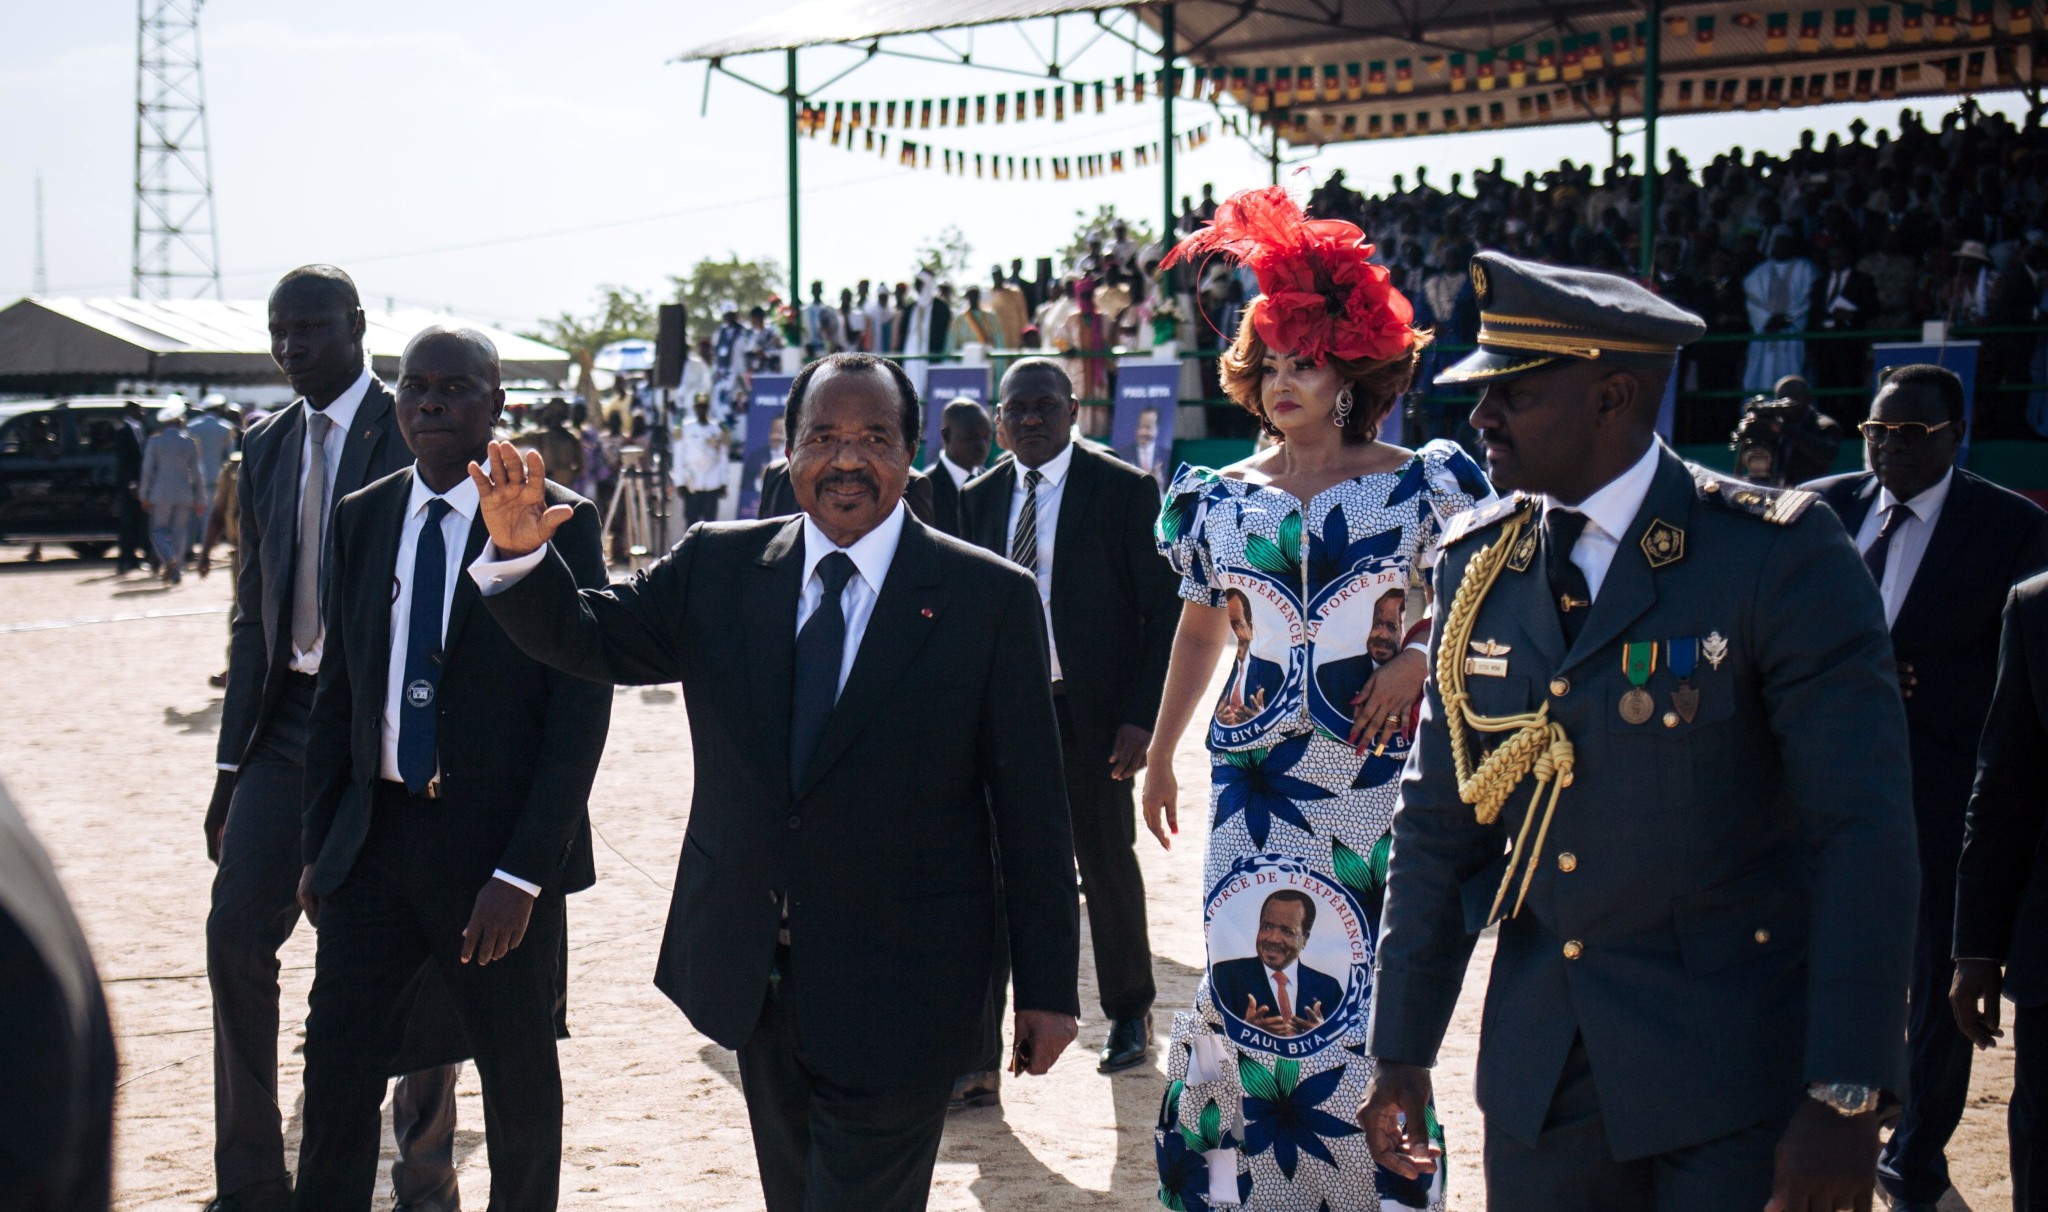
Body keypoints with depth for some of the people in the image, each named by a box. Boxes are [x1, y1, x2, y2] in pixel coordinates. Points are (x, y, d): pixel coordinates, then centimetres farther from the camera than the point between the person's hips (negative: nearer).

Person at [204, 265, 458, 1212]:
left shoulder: (410, 434, -7)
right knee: (236, 934, 1)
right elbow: (255, 613, 15)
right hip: (288, 720, 6)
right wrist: (231, 766, 13)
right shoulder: (267, 448, 12)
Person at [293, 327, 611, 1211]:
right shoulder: (361, 518, 8)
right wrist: (320, 846, 7)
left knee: (521, 1088, 10)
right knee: (335, 1073, 6)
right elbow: (338, 689, 13)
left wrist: (522, 873, -17)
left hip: (497, 851, -4)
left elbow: (582, 707, -11)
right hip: (374, 837, 4)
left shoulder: (556, 521, -8)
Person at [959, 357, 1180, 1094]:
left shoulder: (1123, 491, -5)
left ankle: (1129, 1016, 36)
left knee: (1107, 863, 13)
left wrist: (1142, 716, -14)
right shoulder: (978, 499, 8)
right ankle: (976, 1054, -1)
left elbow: (1163, 611, -6)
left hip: (1092, 711, -3)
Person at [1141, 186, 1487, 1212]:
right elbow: (1199, 628, 18)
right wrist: (1160, 755, 21)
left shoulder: (1416, 484, -1)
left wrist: (1420, 659, -13)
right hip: (1258, 770, 2)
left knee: (1363, 971, 0)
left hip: (1375, 769, -2)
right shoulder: (1222, 497, 8)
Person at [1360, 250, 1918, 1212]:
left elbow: (1863, 834, -15)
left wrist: (1846, 1096, -19)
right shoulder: (1476, 562, 4)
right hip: (1539, 1068, 5)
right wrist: (1401, 1052, 8)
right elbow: (1438, 825, 9)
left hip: (1737, 1073, -4)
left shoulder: (1779, 555, -12)